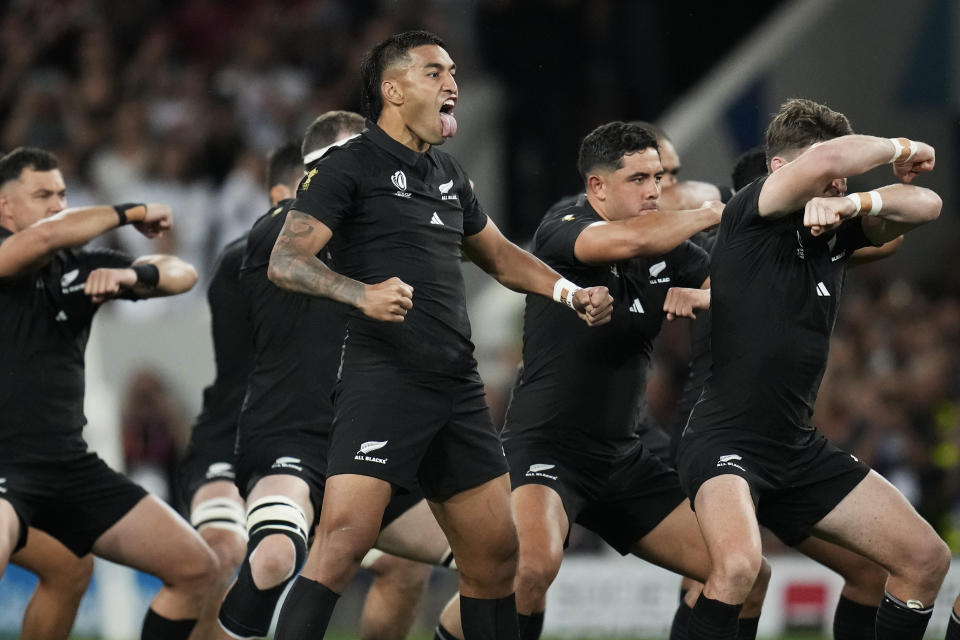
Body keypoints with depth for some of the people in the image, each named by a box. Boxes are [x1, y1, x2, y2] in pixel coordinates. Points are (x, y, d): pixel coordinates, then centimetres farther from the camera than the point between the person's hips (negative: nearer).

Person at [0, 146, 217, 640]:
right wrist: (131, 213, -11)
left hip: (71, 465, 7)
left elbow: (181, 274, 8)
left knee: (195, 568, 5)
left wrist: (132, 275, -16)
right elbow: (44, 237, -27)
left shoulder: (80, 266, 11)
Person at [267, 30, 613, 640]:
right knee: (346, 536, -21)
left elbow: (499, 254, 34)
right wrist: (361, 293, -27)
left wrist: (571, 293, 19)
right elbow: (286, 261, -11)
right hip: (383, 378, -8)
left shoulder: (449, 175, 20)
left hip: (458, 385, 8)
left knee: (495, 551, 9)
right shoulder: (350, 166, -3)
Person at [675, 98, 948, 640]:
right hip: (726, 444, -8)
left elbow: (926, 204, -2)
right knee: (739, 565, -36)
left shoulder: (836, 229, 7)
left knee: (928, 559, 6)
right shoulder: (750, 218, -12)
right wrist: (900, 149, -11)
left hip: (799, 448, 8)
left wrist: (854, 203, -21)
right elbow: (825, 160, -29)